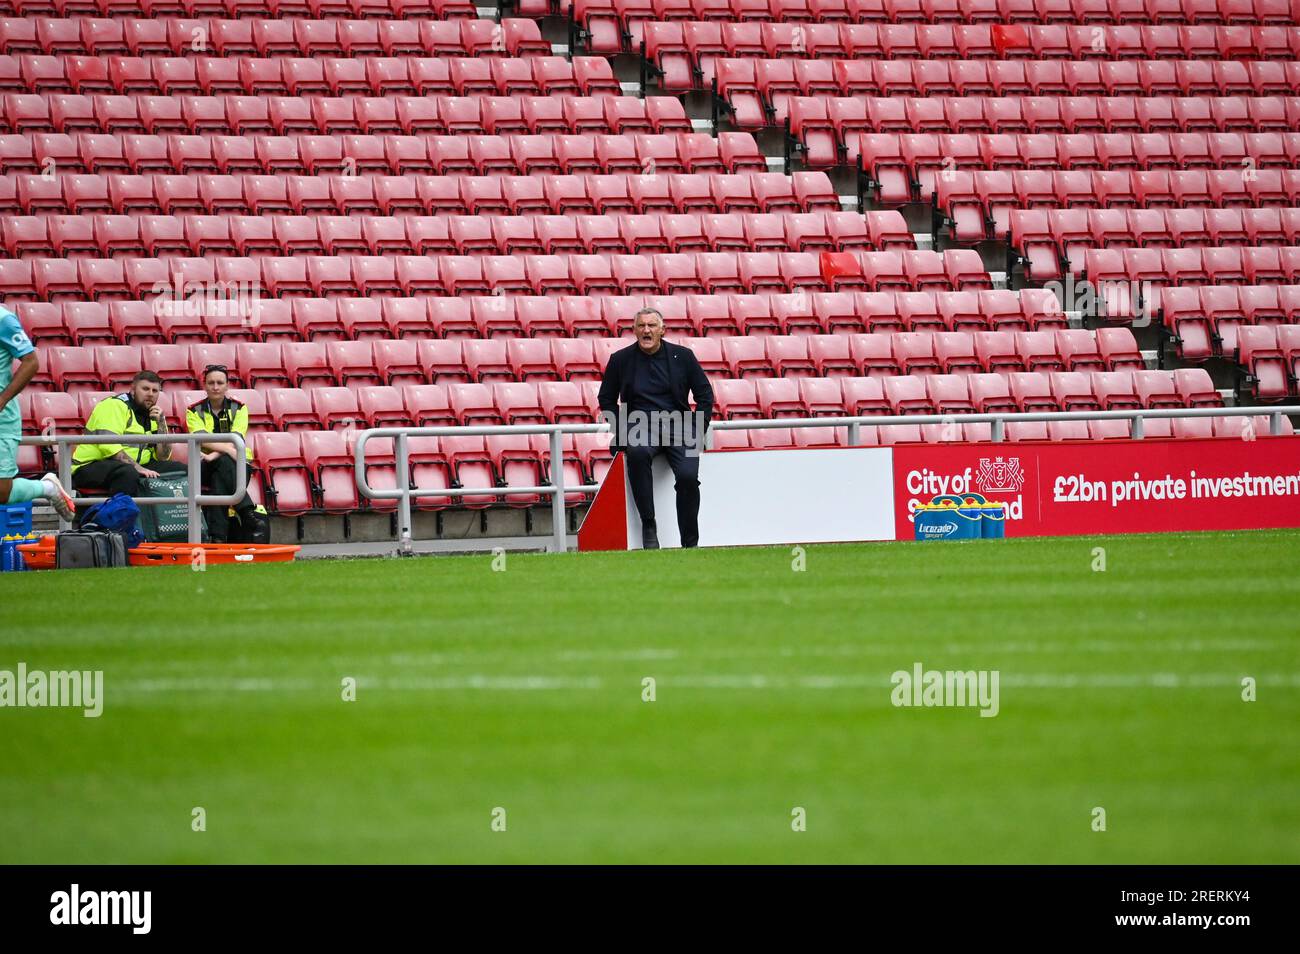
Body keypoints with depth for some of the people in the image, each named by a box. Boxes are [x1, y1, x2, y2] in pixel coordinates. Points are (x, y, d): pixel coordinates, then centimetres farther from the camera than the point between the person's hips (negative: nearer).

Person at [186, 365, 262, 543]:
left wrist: (216, 454, -31)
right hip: (206, 468, 0)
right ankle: (246, 511, -46)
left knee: (219, 479, -34)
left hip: (238, 464, 0)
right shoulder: (195, 411, 3)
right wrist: (228, 449, -35)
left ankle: (218, 536, -42)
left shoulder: (238, 408, 5)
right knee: (224, 463, -35)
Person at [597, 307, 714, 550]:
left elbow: (705, 394, 13)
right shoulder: (620, 359, 9)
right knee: (637, 451, -37)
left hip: (678, 424, 0)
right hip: (640, 425, 0)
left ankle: (690, 544, -13)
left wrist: (699, 431, 3)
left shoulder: (683, 356, 8)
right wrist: (622, 430, 2)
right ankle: (648, 525, -28)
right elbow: (606, 399, 16)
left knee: (688, 475, -26)